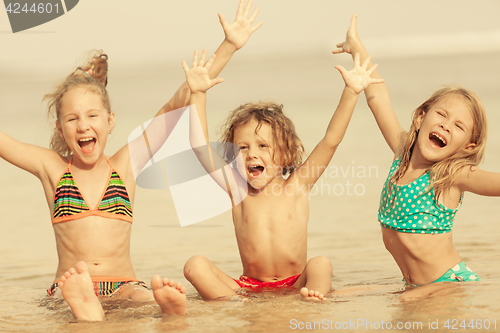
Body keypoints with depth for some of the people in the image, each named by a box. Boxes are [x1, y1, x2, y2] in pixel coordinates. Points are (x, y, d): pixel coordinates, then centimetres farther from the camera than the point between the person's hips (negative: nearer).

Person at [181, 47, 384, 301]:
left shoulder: (297, 185, 2)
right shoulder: (238, 190, 4)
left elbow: (331, 140, -4)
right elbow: (200, 146, -4)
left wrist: (351, 92, -12)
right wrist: (198, 94, -8)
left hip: (295, 285, -1)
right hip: (249, 287, 1)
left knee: (321, 265, -30)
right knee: (195, 265, -21)